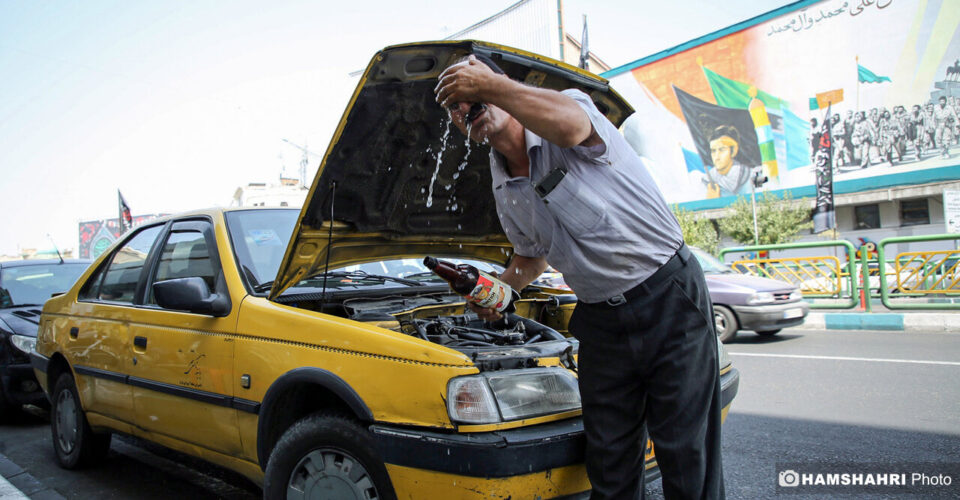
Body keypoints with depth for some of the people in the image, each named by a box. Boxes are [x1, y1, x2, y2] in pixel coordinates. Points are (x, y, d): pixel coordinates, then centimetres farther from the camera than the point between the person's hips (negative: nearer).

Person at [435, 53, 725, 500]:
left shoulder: (570, 103, -9)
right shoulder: (503, 191, 9)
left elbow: (569, 125, -36)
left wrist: (490, 84, -28)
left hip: (670, 297, -5)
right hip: (600, 323, 6)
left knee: (687, 455, 1)